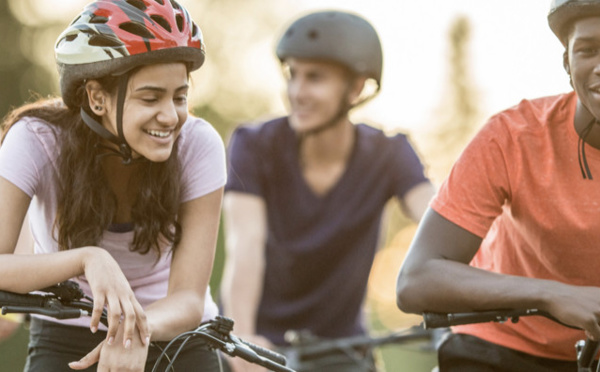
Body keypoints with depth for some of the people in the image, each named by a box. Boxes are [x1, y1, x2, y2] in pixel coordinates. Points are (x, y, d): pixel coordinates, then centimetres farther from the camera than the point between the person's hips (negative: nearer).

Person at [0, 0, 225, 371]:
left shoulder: (198, 145, -19)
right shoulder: (36, 140, -20)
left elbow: (188, 299, -21)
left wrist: (139, 329, -41)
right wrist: (87, 258, -46)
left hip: (175, 342, 1)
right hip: (66, 341, 0)